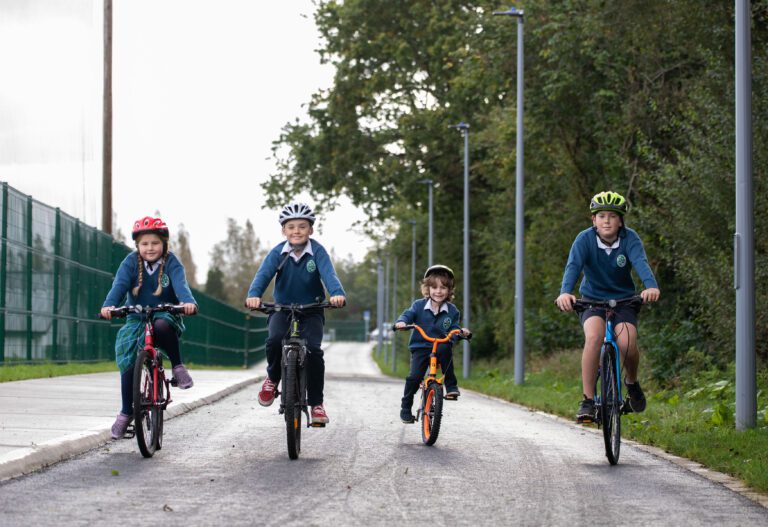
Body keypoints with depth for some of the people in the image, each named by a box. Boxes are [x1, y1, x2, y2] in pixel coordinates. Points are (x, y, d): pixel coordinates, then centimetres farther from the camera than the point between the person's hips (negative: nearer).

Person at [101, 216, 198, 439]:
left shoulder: (171, 263, -8)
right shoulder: (131, 262, -5)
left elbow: (180, 284, -25)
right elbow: (120, 285, -19)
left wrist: (188, 302, -48)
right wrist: (109, 305, -40)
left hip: (165, 315, -2)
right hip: (137, 319, 2)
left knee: (162, 326, -38)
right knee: (128, 362, -13)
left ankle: (178, 367, -18)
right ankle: (126, 412, 0)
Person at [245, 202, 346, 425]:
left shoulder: (317, 252, -13)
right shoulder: (278, 252, -11)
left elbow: (328, 274, -28)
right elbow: (263, 274, -23)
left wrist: (337, 294, -50)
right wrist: (254, 295, -45)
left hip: (311, 310, -1)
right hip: (282, 308, 1)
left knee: (313, 350, -21)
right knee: (274, 340, -28)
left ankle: (316, 403, -7)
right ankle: (273, 378, 3)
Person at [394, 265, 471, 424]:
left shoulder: (452, 311, 2)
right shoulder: (419, 306, -1)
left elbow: (453, 328, 2)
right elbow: (408, 314, -8)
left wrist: (461, 331, -21)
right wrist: (402, 322, -31)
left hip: (441, 347, 0)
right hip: (420, 348, 0)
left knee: (446, 350, -35)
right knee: (414, 376, -17)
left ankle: (451, 387, -22)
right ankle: (406, 408, 3)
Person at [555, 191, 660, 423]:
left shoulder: (629, 238, -15)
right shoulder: (585, 239, -16)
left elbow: (641, 262, -33)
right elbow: (573, 266, -31)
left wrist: (651, 286, -54)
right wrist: (565, 292, -52)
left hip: (624, 300, 1)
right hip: (592, 299, -1)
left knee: (627, 343, -24)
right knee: (594, 337, -30)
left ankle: (632, 381, 11)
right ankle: (587, 400, -22)